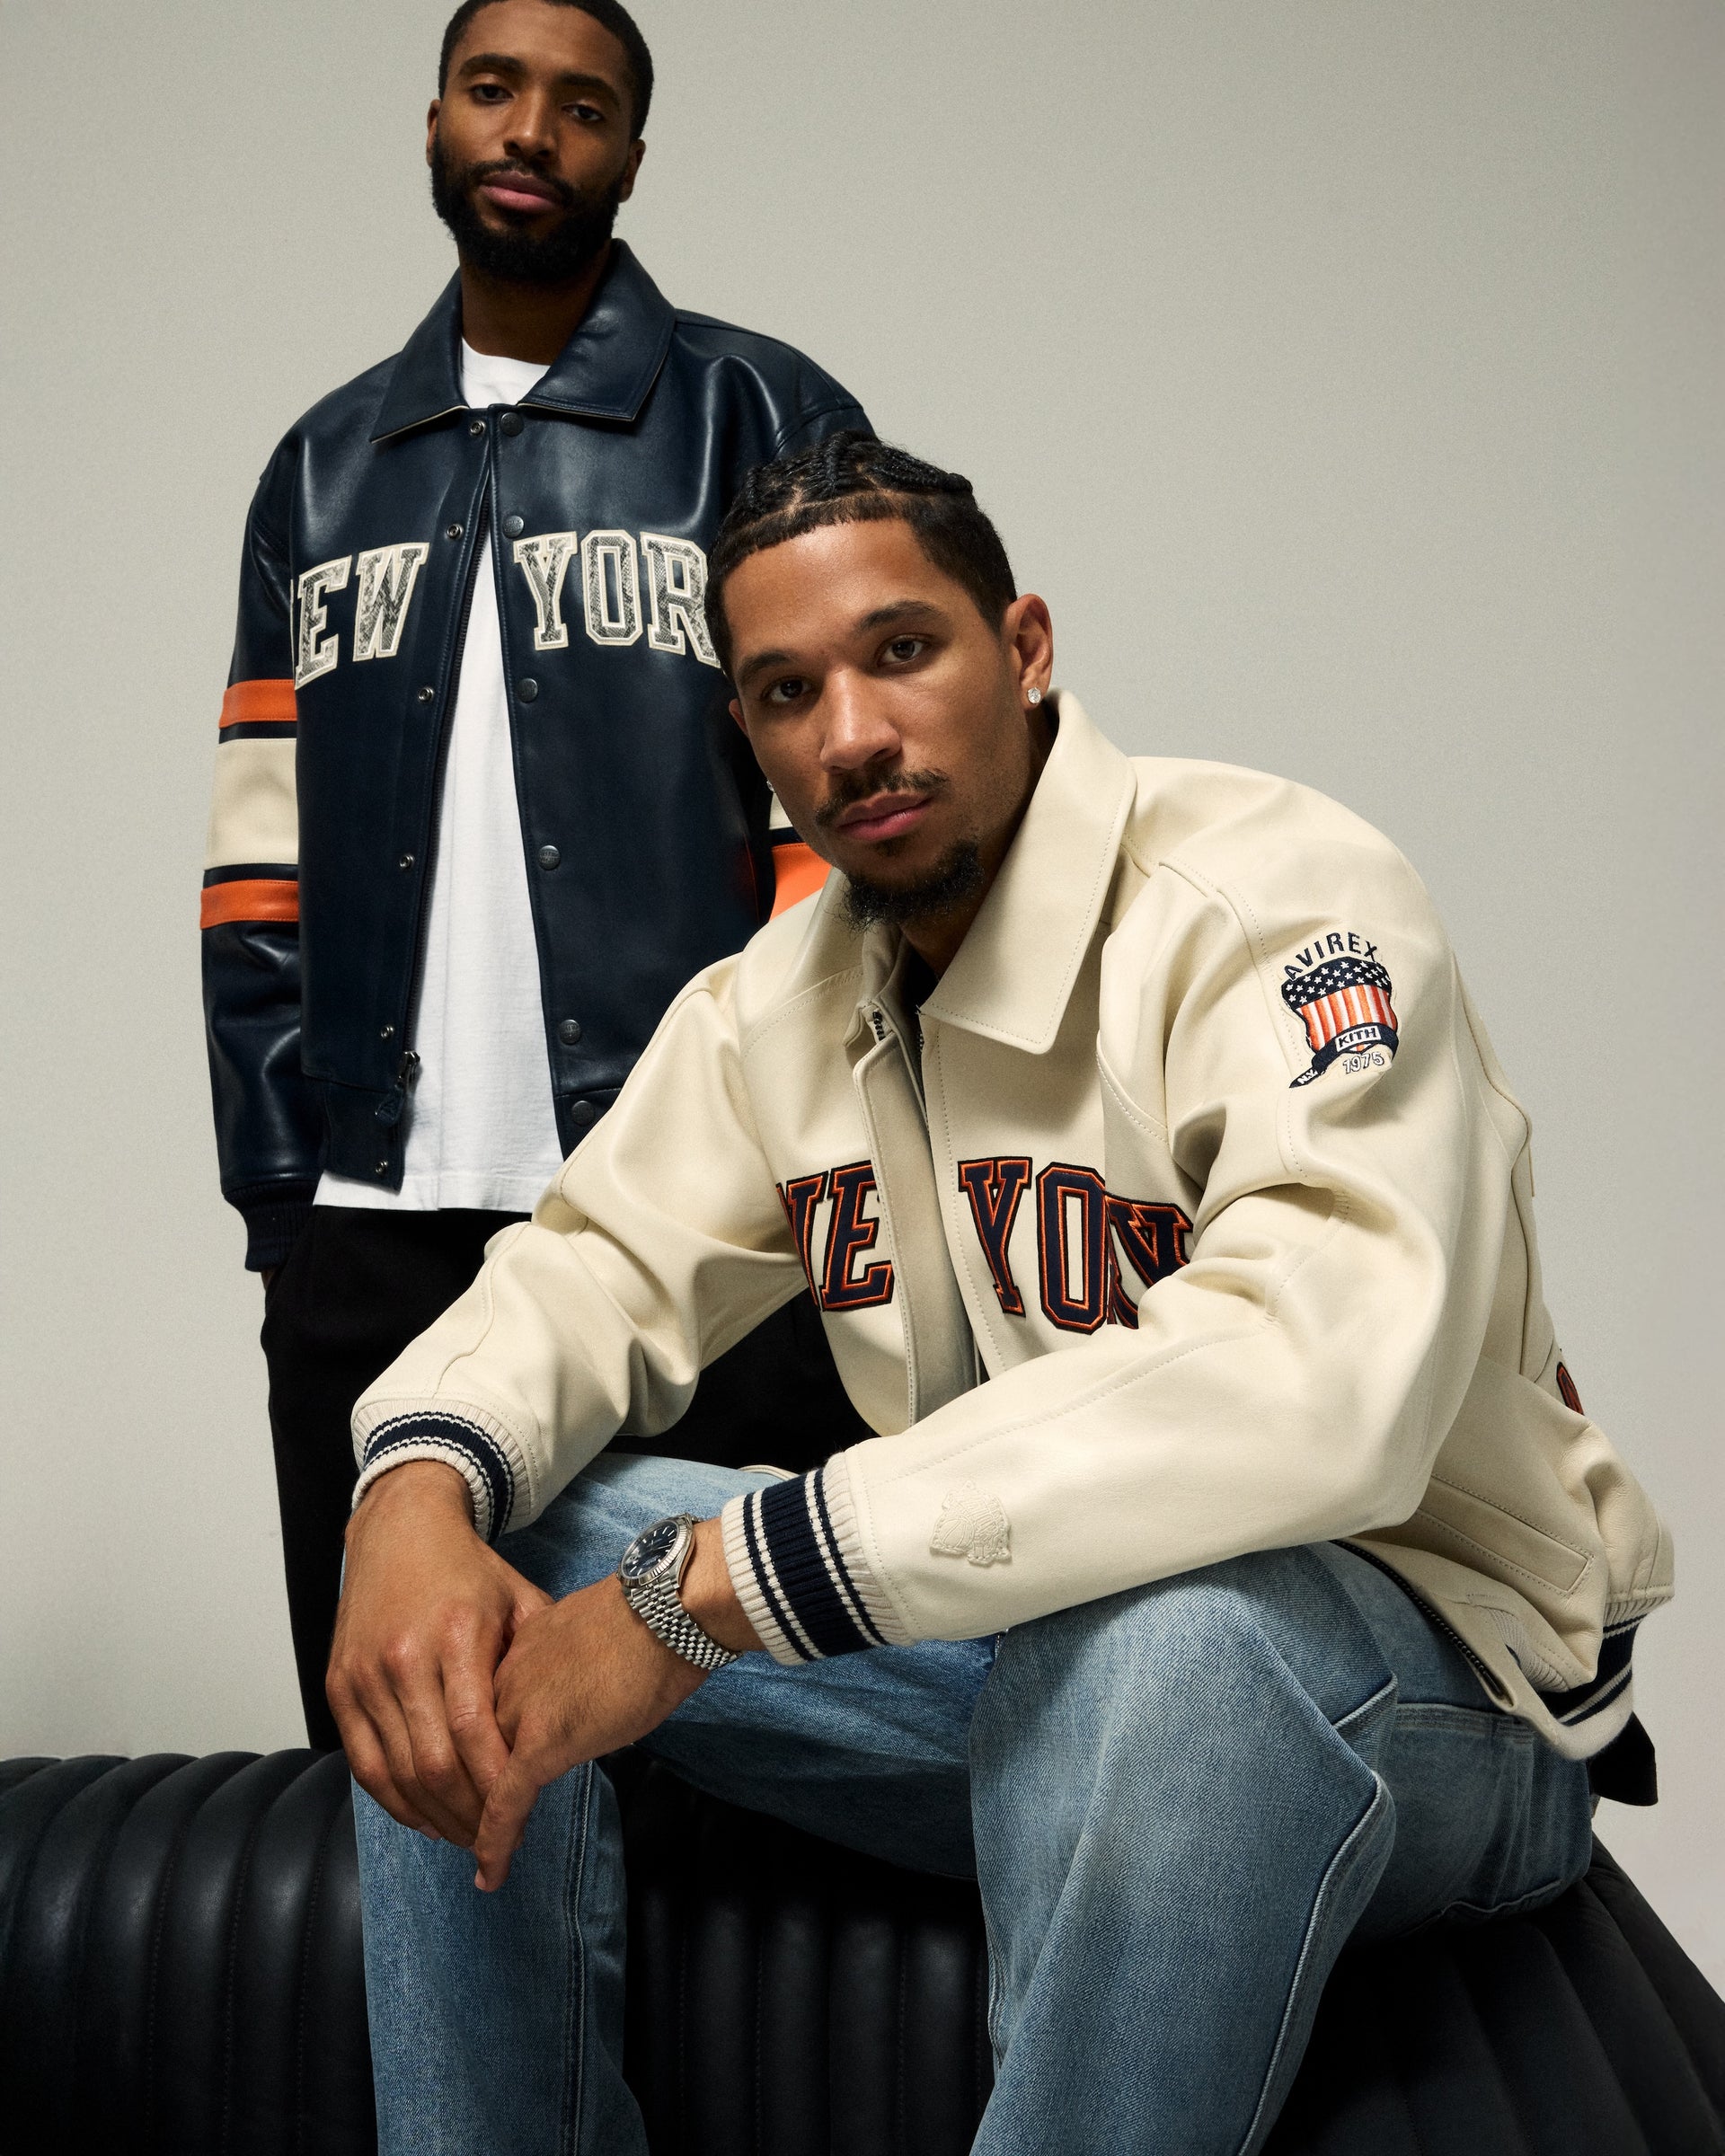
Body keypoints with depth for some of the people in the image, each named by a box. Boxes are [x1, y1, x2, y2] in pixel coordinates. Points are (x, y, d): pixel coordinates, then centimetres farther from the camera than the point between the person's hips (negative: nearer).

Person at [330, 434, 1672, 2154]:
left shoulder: (1270, 896, -20)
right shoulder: (781, 998, 6)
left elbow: (1318, 1379, -36)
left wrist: (709, 1586, -37)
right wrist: (416, 1492, -22)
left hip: (1421, 1673, -6)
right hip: (1005, 1633, 7)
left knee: (1150, 1629, -42)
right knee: (460, 1608, -6)